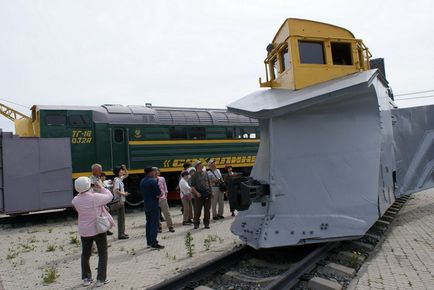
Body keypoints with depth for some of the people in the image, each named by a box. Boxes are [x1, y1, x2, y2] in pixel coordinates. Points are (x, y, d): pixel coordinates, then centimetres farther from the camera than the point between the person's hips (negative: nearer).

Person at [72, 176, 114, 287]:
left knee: (85, 254, 20)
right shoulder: (95, 197, -22)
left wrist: (92, 190, 6)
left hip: (84, 231, 4)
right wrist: (101, 188, 6)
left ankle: (86, 278, 27)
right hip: (98, 229, -4)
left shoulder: (75, 200, -10)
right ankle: (101, 279, 11)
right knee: (102, 254, 10)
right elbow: (109, 196, -7)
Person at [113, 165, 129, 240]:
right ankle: (120, 235, -2)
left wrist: (124, 168, 11)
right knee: (121, 218, -6)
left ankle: (122, 233, 23)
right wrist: (123, 194, -14)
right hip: (119, 201, -10)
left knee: (122, 217, 15)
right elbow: (116, 191, -25)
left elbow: (126, 174, 27)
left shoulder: (120, 178, 11)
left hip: (122, 200, 10)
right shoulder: (117, 180, -16)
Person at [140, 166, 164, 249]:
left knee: (148, 223, 15)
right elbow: (158, 195, -19)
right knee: (154, 224, -5)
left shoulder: (142, 181, 8)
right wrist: (159, 194, 1)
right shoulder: (153, 181, -18)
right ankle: (154, 243, -5)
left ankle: (149, 241, 20)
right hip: (154, 205, -8)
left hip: (146, 205, 8)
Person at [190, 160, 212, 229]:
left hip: (207, 193, 4)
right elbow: (192, 186, -6)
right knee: (198, 210, 0)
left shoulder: (205, 173, 12)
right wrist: (197, 193, -18)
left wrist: (210, 191, 13)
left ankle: (206, 223, 15)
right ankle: (196, 223, 12)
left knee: (207, 209, 6)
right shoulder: (194, 175, -3)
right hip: (199, 194, -4)